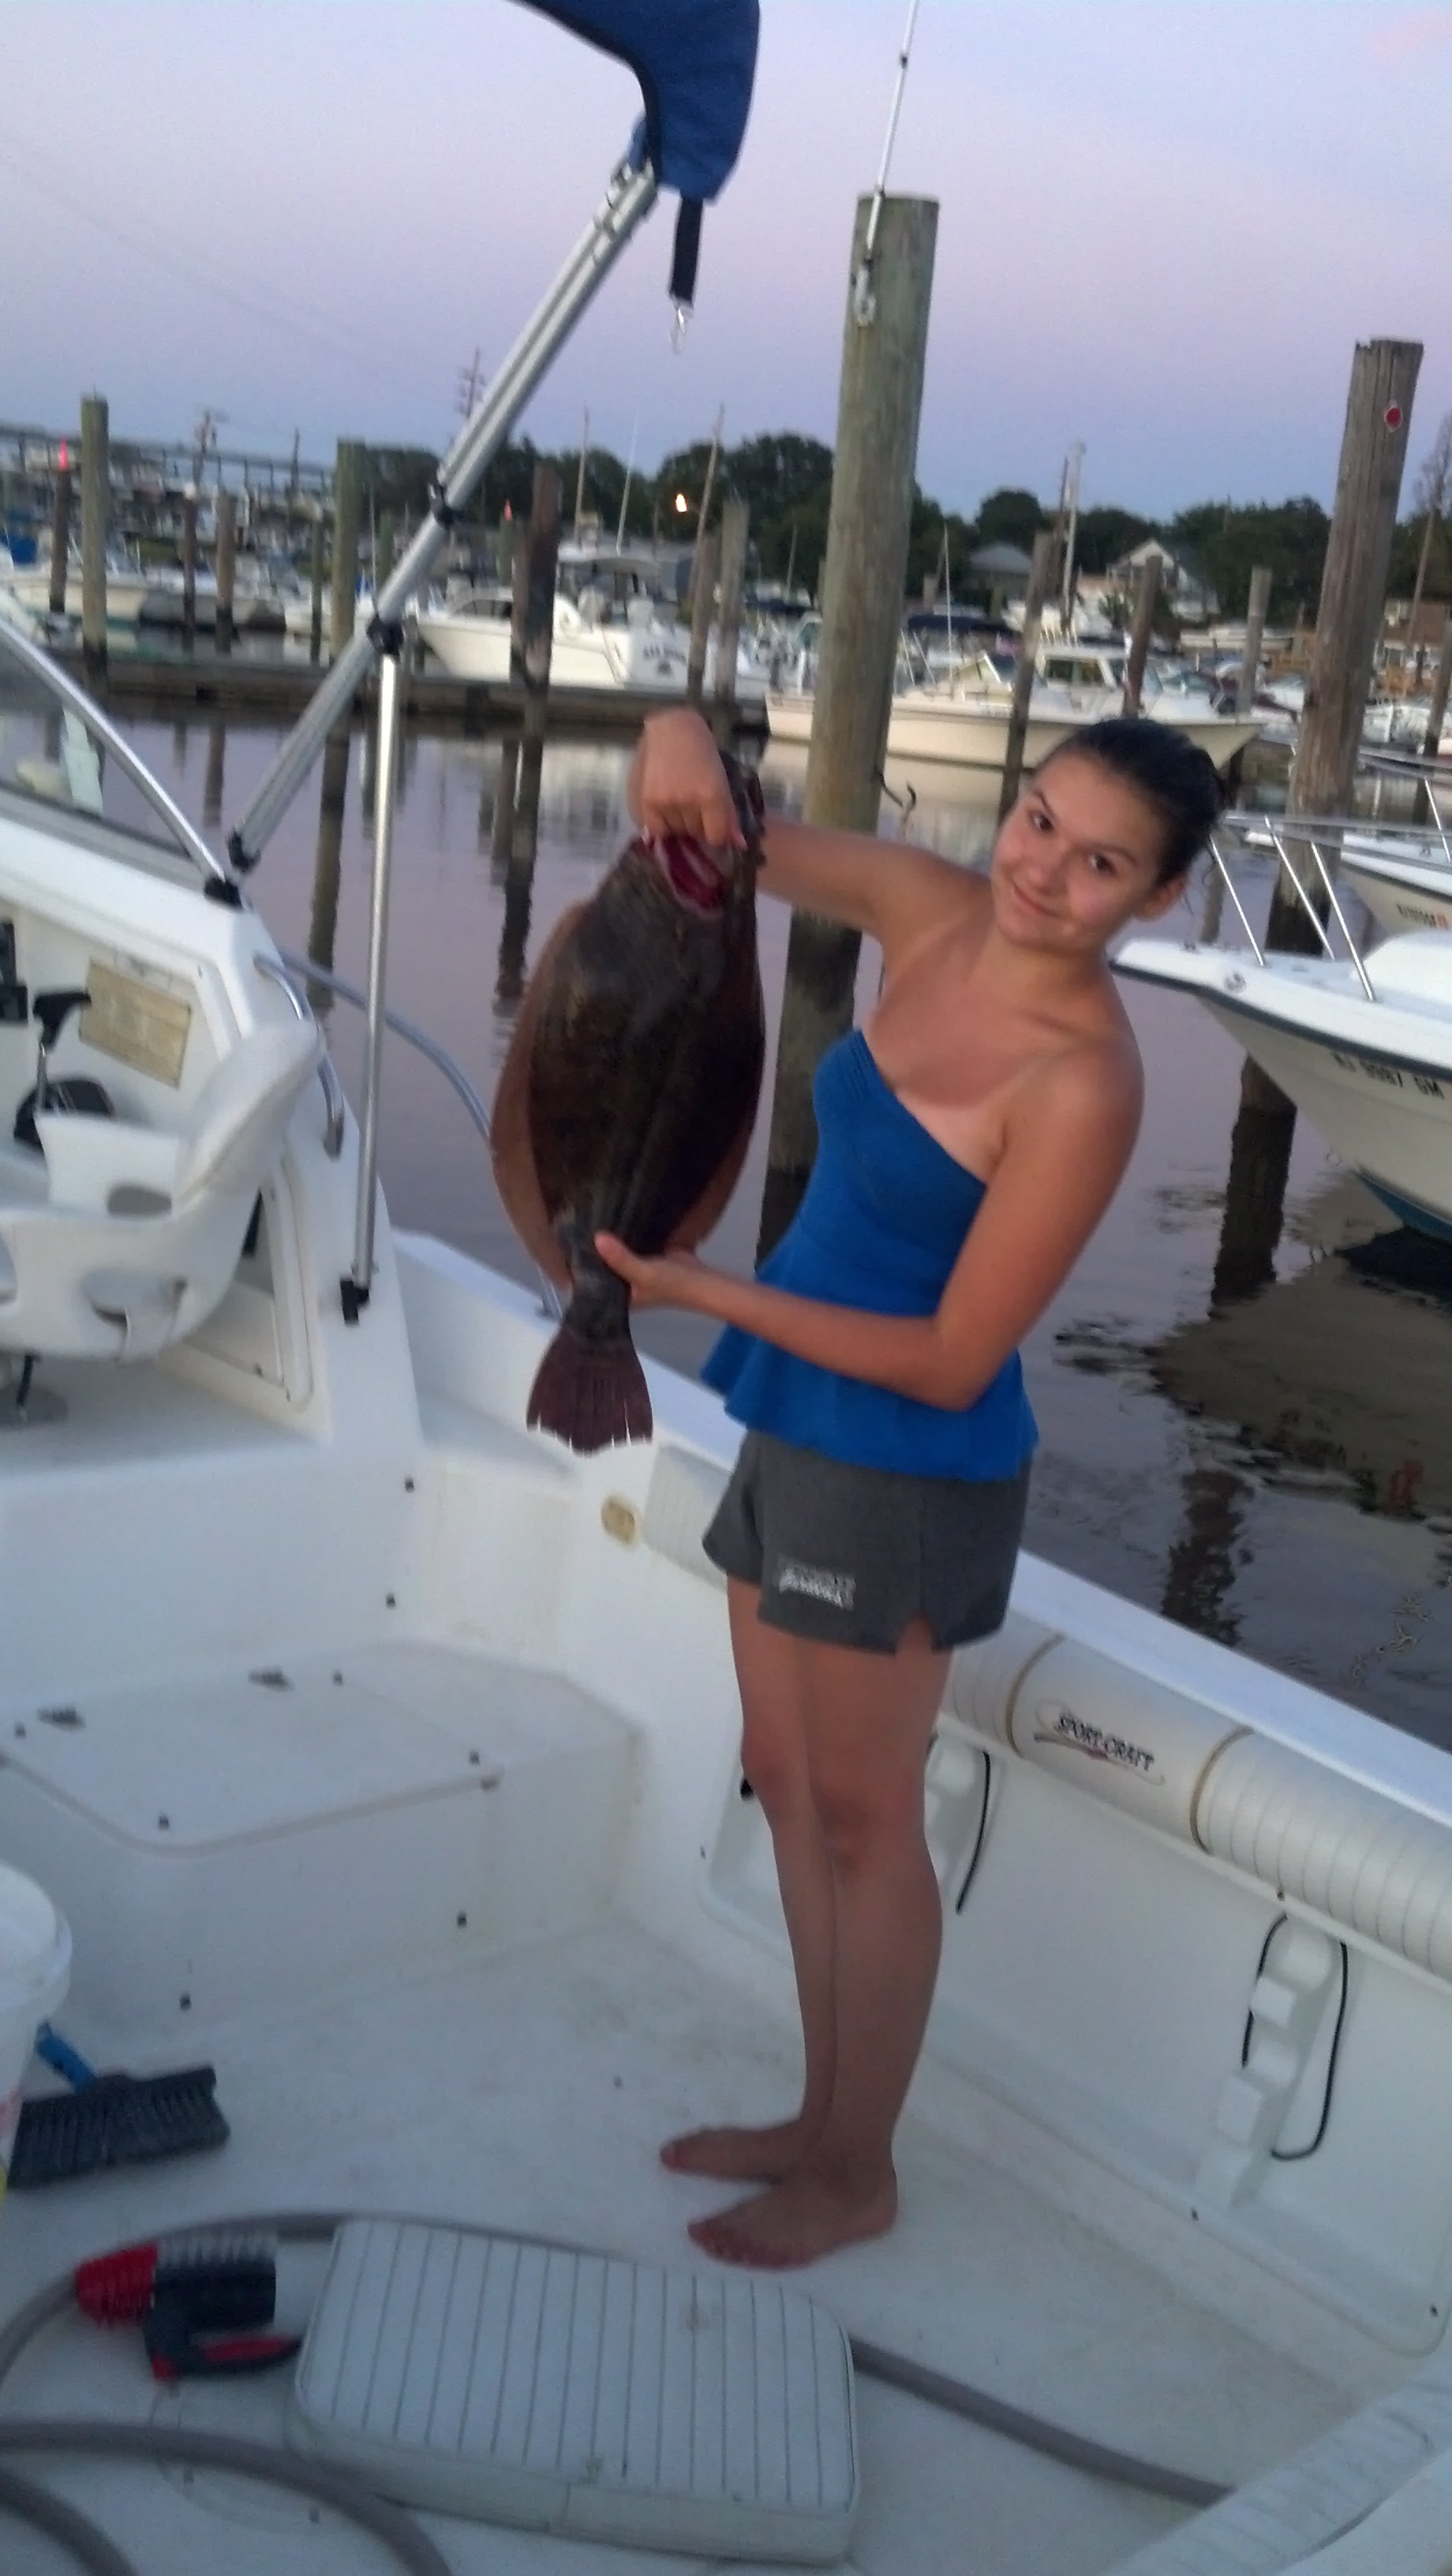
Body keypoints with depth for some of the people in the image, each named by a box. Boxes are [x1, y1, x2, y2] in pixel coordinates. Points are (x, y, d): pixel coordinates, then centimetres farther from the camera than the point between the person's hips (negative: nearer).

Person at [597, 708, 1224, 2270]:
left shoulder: (1082, 1084, -24)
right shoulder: (933, 916, -4)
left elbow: (952, 1364, -22)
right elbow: (724, 834, 4)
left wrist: (700, 1290, -22)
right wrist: (684, 746, -20)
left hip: (905, 1477, -8)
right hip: (795, 1432, 8)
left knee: (863, 1819, 8)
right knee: (790, 1783, 19)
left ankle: (856, 2178, 30)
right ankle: (824, 2117, 38)